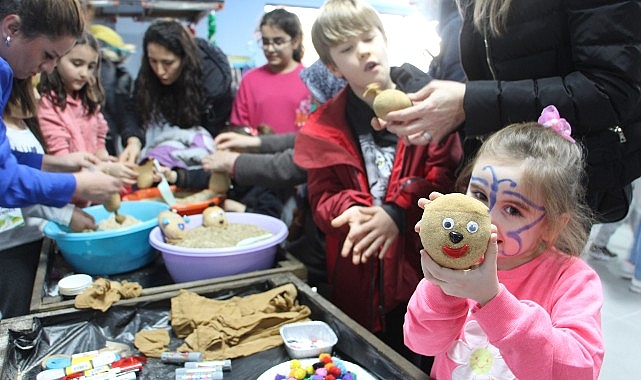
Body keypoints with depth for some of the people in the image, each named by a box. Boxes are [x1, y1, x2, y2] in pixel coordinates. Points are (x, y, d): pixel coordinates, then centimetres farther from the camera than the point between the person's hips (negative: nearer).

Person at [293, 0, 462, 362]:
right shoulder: (326, 125, 1)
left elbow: (446, 174, -8)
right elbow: (322, 197, 2)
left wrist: (398, 213, -20)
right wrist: (352, 213, -19)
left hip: (422, 267, -1)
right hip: (357, 279, 2)